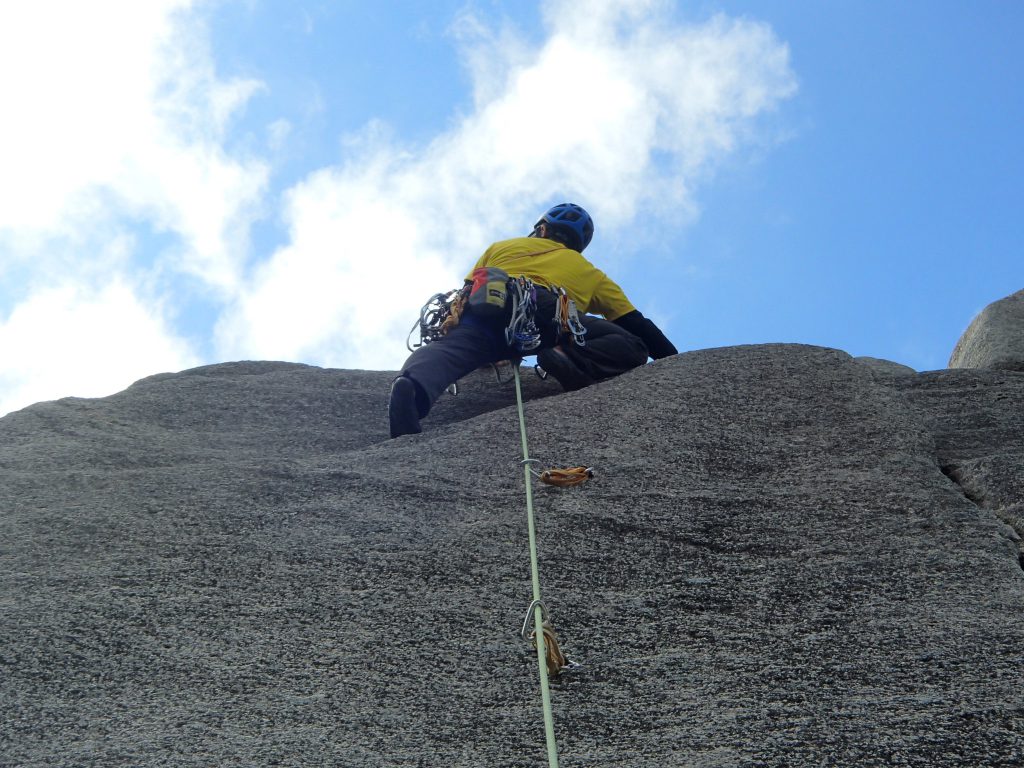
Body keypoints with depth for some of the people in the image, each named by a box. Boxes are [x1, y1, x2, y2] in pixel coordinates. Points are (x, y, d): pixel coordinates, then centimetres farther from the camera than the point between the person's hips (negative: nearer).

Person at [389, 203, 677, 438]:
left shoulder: (501, 247, 41)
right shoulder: (589, 272, 38)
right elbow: (635, 323, 36)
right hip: (544, 312, -2)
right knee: (632, 346, 3)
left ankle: (414, 388, -54)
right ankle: (573, 360, -29)